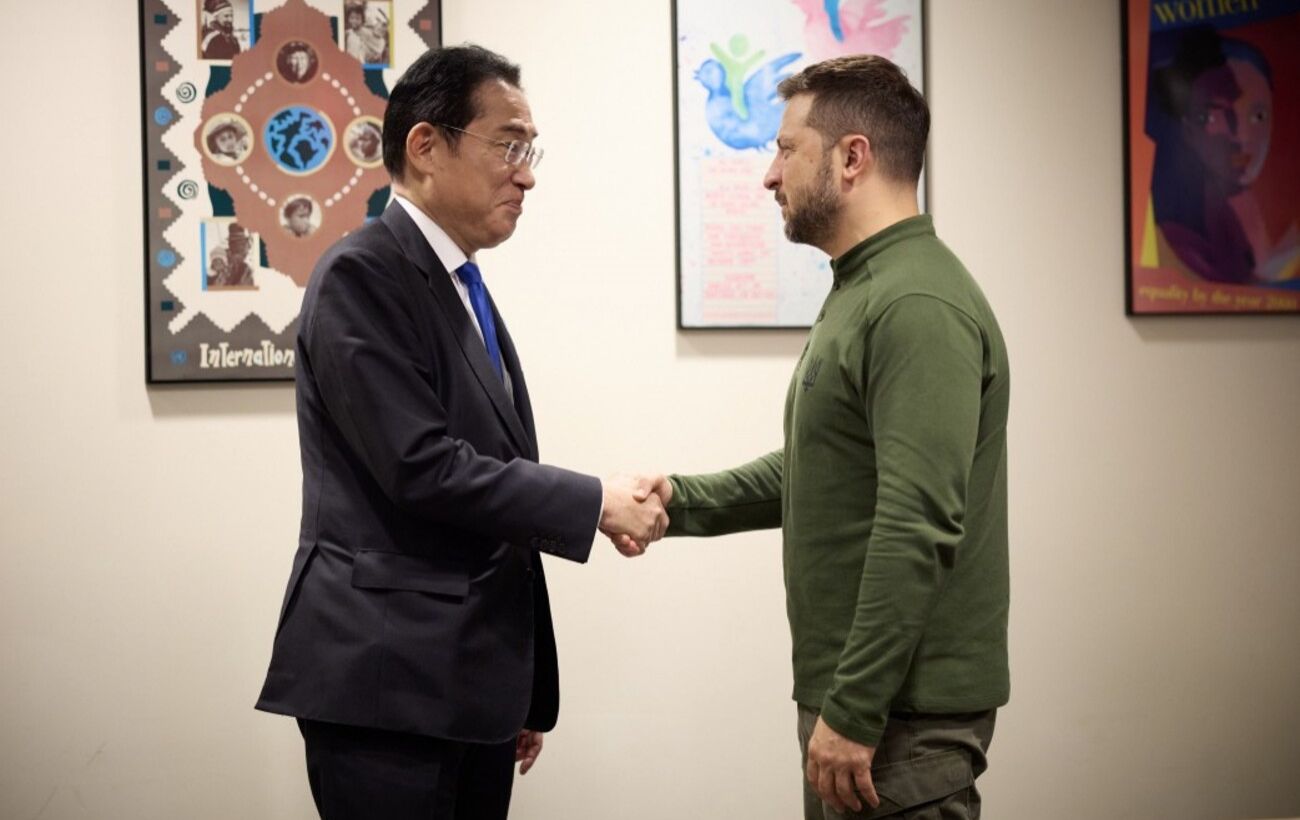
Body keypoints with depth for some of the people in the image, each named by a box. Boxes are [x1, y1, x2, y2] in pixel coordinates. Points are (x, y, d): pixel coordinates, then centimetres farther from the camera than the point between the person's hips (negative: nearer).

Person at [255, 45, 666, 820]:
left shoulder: (466, 292, 17)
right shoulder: (361, 276, -10)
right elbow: (423, 469, -20)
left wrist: (527, 691, 17)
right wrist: (595, 502, -12)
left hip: (474, 684, 8)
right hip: (386, 684, -8)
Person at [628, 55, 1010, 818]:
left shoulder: (919, 306, -18)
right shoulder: (862, 292, 16)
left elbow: (916, 531, -24)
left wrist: (853, 711, -23)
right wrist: (684, 501, 11)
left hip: (903, 709, -10)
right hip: (854, 694, 10)